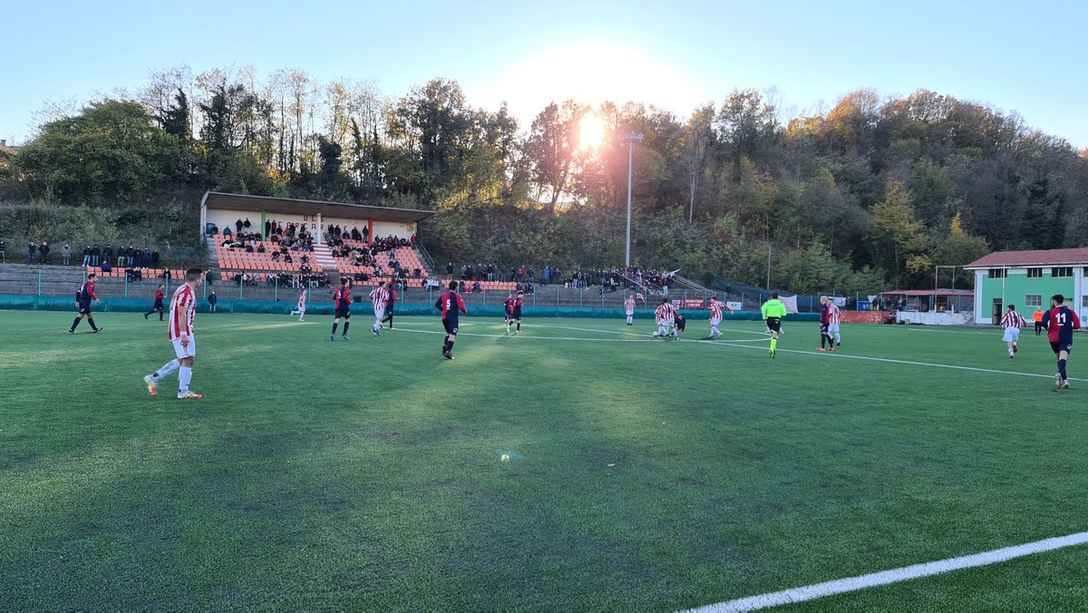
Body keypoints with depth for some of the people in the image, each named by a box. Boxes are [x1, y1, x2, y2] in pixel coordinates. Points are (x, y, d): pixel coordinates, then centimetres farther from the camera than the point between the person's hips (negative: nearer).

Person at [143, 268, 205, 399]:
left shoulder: (184, 290, 17)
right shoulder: (186, 292, -15)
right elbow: (181, 313, -22)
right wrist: (183, 334, -25)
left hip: (182, 332, 10)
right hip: (181, 331, -10)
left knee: (185, 360, 15)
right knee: (188, 359, -6)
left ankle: (154, 378, 18)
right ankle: (183, 392, -2)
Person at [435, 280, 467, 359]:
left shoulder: (443, 295, 6)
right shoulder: (457, 296, -8)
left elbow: (437, 305, 6)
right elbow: (461, 307, -14)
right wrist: (465, 311, 7)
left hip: (444, 318, 5)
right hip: (453, 318, -5)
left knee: (448, 333, 24)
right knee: (452, 336, -6)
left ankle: (445, 345, 1)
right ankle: (447, 351, -20)